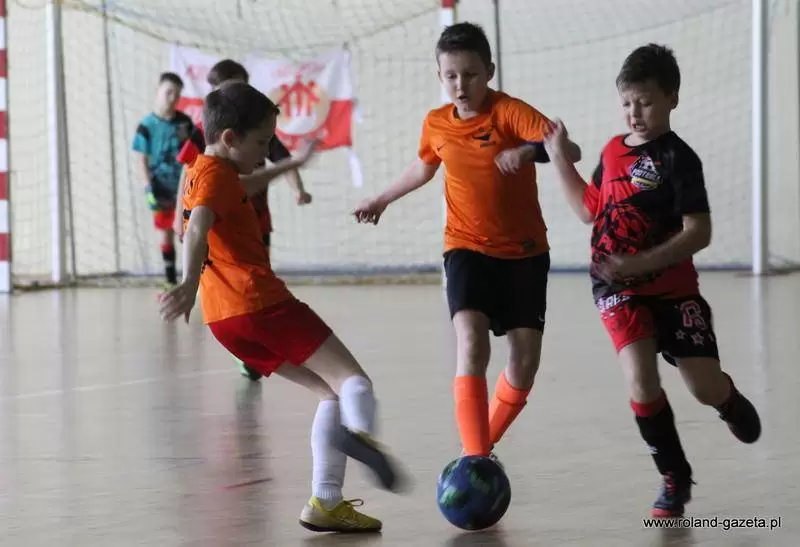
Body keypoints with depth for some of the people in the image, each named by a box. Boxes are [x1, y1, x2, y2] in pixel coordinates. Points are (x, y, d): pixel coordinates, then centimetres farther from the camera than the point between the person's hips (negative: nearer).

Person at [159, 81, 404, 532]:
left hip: (225, 317, 9)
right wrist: (190, 283, -41)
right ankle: (360, 432, -44)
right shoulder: (217, 173, -6)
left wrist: (289, 166, 62)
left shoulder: (200, 172, 25)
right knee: (353, 380, -11)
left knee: (330, 392, 10)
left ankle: (326, 503, -2)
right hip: (260, 302, -9)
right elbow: (198, 227, -26)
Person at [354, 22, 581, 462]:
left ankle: (481, 446, 23)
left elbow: (570, 150, -29)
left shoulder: (509, 111, -14)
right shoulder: (436, 124, 0)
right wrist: (382, 200, 37)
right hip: (467, 248, 1)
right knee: (471, 343, -22)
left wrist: (530, 150, -49)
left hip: (525, 250, -1)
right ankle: (475, 457, -26)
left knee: (526, 359, -1)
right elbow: (424, 166, 24)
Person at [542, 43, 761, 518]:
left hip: (672, 288, -3)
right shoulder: (613, 151, 7)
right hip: (619, 290, 3)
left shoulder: (679, 158, -11)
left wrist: (641, 262, -26)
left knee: (705, 386, -6)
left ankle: (732, 404, 34)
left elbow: (699, 233, -17)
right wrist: (560, 158, 14)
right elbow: (590, 210, 21)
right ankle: (675, 479, -1)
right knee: (641, 379, -17)